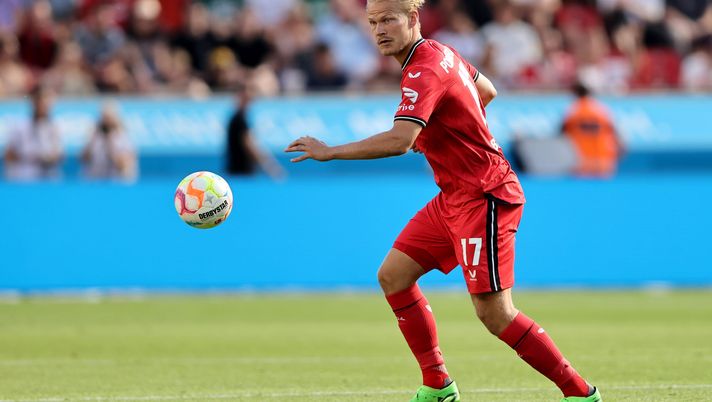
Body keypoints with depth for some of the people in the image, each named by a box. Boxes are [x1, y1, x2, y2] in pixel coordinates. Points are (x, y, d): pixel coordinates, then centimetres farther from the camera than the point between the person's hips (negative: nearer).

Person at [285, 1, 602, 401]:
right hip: (453, 198, 10)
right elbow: (487, 91, 26)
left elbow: (398, 140, -34)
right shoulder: (441, 53, 8)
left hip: (483, 197, -10)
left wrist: (329, 152, -28)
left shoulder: (424, 71, -21)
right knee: (393, 277, 7)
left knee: (495, 314, -10)